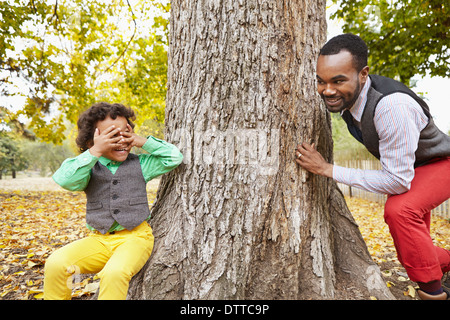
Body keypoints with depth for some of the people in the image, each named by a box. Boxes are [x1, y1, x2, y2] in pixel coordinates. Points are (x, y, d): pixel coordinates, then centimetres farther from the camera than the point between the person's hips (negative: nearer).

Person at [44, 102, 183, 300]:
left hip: (134, 238, -1)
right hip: (99, 239, 2)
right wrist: (95, 152, -22)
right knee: (55, 263, -21)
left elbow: (174, 158, -1)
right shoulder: (89, 168, 5)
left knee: (114, 272, -31)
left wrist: (143, 142, -6)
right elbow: (65, 180, -16)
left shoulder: (140, 164, 7)